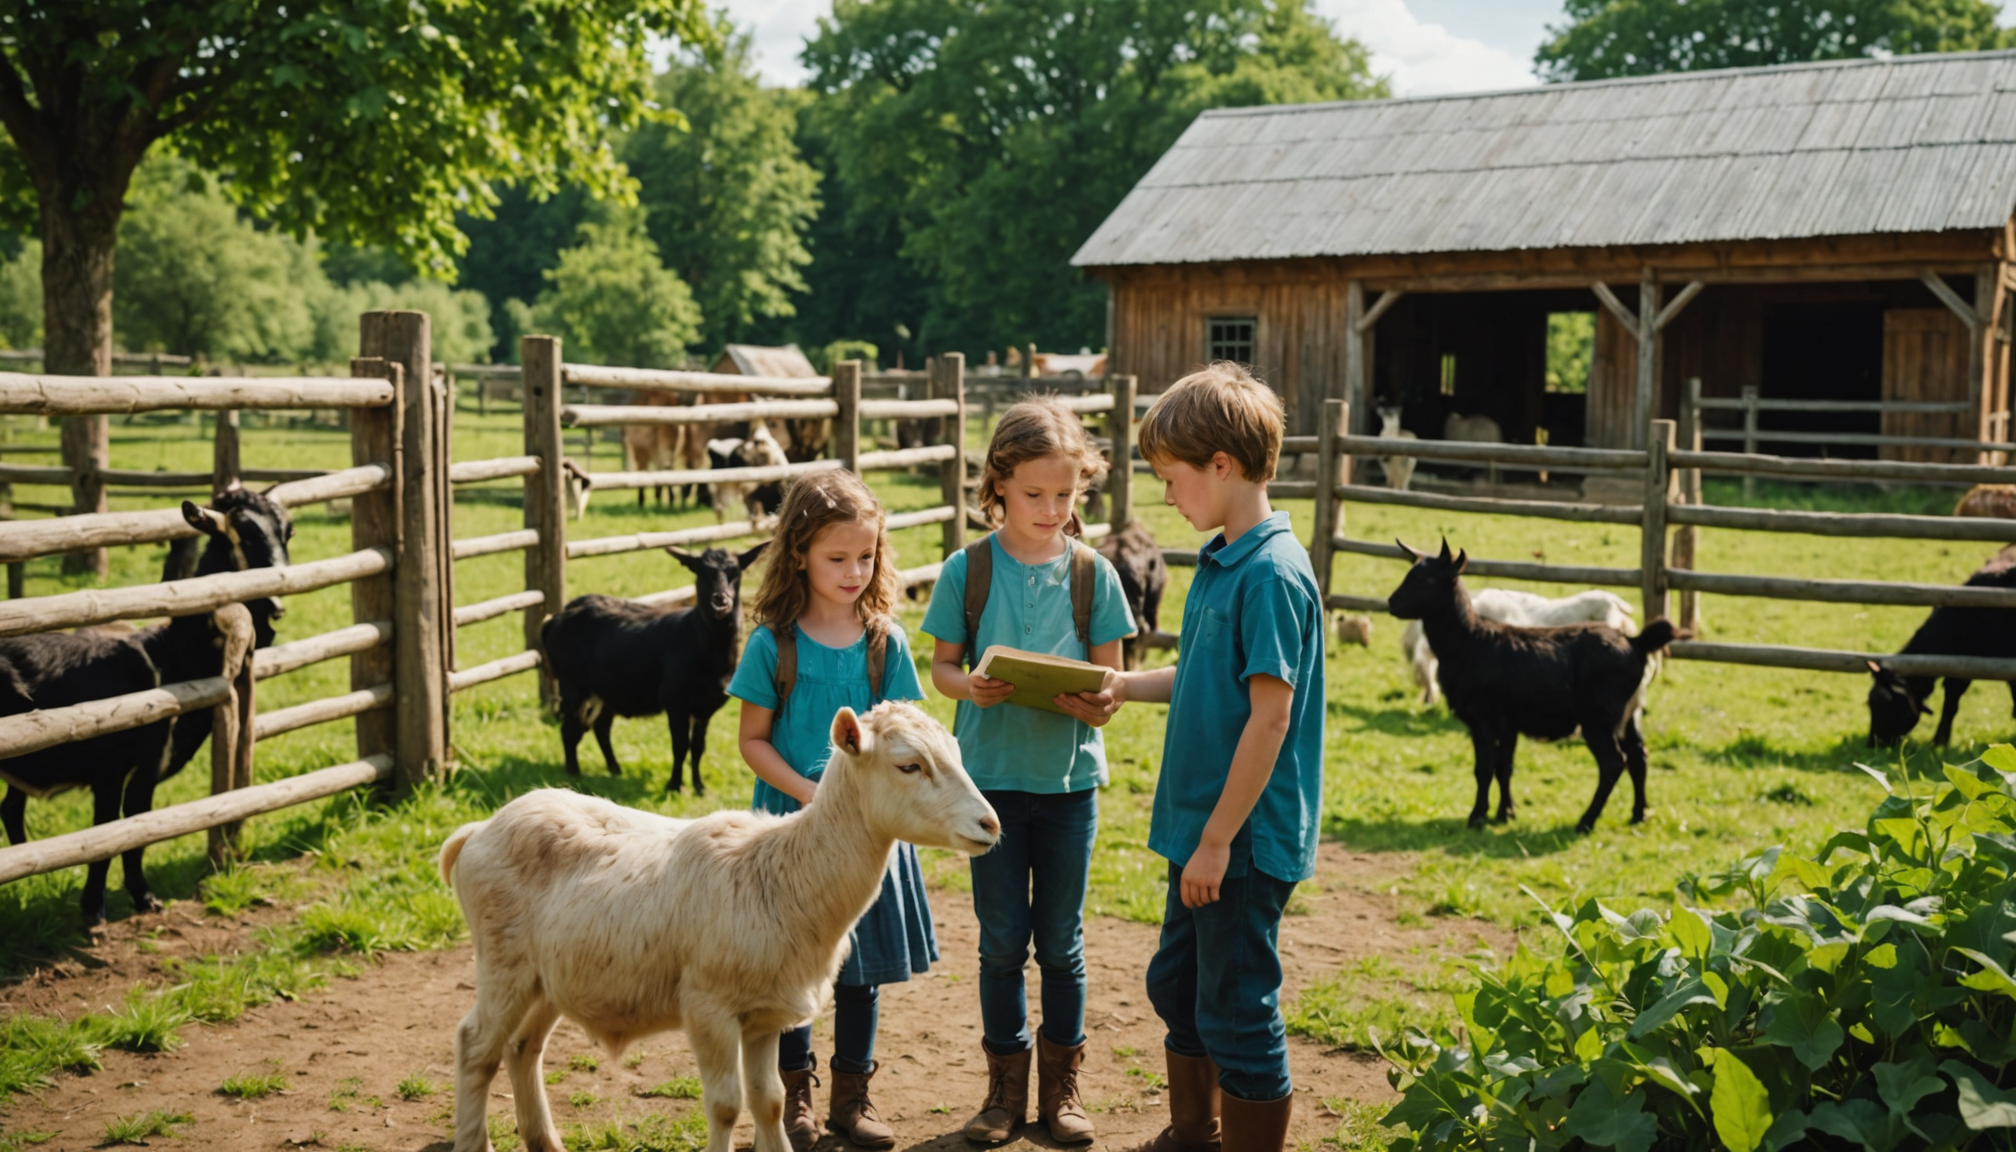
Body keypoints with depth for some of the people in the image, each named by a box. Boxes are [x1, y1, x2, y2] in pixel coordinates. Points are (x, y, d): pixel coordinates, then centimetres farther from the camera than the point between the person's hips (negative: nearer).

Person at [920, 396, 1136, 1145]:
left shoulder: (1092, 574, -2)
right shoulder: (968, 570, -4)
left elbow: (1109, 675, 1)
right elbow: (942, 664, 1)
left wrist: (1095, 701, -21)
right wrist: (971, 687, -20)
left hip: (1069, 775, 1)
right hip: (993, 774, 0)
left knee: (1060, 940, 10)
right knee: (1001, 940, 8)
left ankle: (1060, 1084, 25)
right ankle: (1006, 1085, 23)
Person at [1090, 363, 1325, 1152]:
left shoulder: (1272, 574, -20)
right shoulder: (1220, 562, 8)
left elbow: (1270, 714, -23)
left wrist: (1218, 839, -21)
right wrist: (1125, 687, 8)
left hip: (1245, 837, -10)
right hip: (1202, 826, 10)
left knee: (1238, 1013, 2)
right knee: (1177, 987, 22)